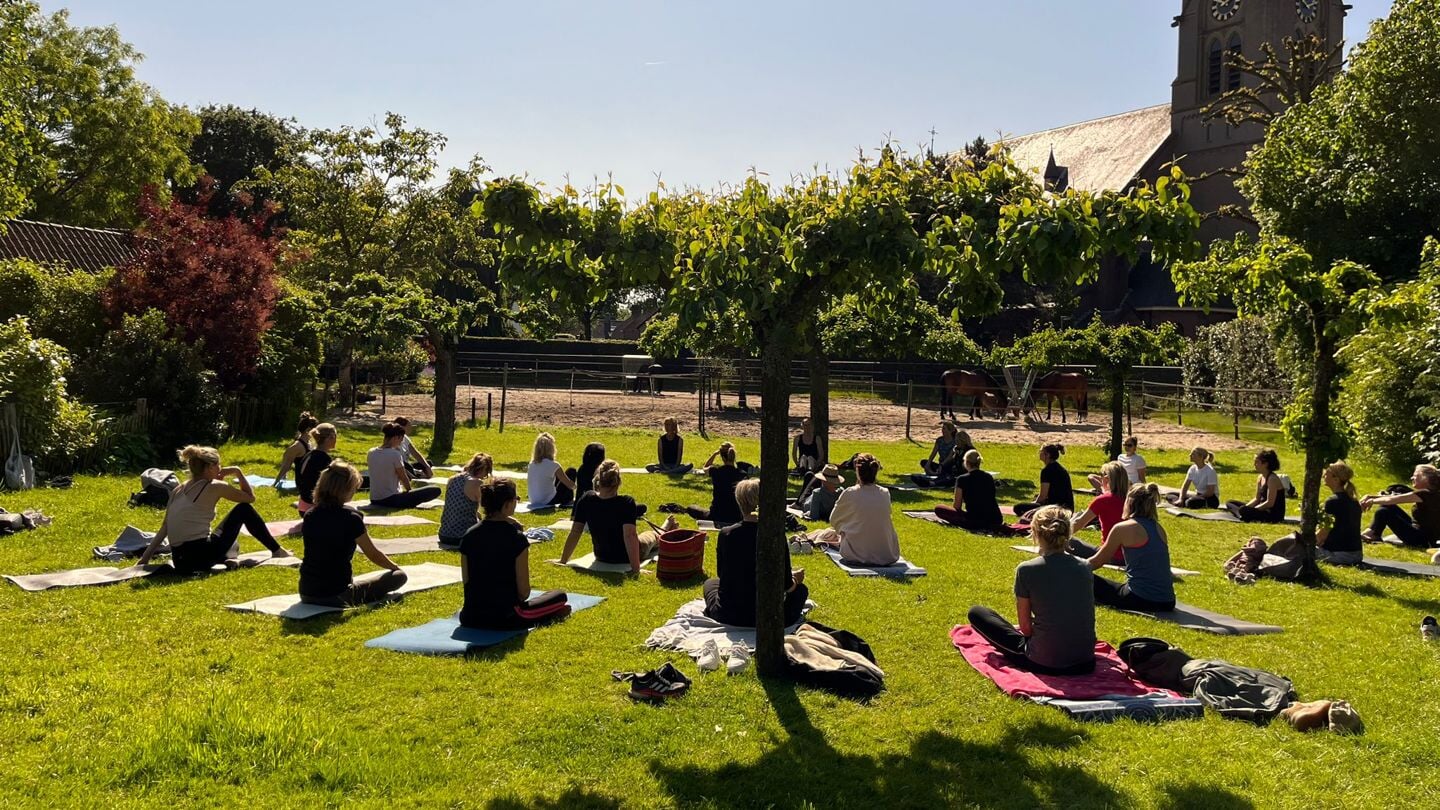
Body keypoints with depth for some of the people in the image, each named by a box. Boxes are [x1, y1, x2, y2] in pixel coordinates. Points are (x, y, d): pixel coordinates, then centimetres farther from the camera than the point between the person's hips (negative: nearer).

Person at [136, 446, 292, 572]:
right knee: (243, 509, 13)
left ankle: (229, 558, 3)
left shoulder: (178, 490, 16)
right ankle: (276, 551, 19)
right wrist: (238, 472, 17)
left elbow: (163, 529, 15)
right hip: (202, 555, -6)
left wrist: (144, 558, 18)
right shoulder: (215, 487, -2)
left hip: (180, 562, 6)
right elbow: (250, 497, 9)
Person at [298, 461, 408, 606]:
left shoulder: (309, 516, 1)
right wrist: (396, 567, 16)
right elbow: (374, 555, -4)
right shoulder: (350, 517, -16)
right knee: (399, 576, 4)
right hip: (336, 596, -7)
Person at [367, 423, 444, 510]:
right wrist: (410, 490, 14)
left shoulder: (371, 453, 3)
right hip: (390, 500, -8)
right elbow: (403, 478, -6)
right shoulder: (395, 454, -17)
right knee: (436, 490, -8)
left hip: (374, 500, 8)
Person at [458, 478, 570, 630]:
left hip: (471, 618, 5)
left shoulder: (469, 535, 0)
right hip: (505, 618, -5)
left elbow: (466, 581, 6)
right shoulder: (516, 538, -15)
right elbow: (524, 591, -11)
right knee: (560, 596, 16)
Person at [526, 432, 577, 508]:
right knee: (571, 472, 5)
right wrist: (575, 486, 16)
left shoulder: (531, 464, 1)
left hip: (534, 502, 7)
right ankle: (567, 501, 15)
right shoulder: (553, 465, -17)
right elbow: (569, 484, -6)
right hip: (548, 502, -7)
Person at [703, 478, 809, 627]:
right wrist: (795, 579, 17)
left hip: (728, 616, 2)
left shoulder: (726, 534, -8)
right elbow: (786, 584, -6)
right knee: (800, 589, 25)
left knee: (710, 582, 34)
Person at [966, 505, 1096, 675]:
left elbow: (1026, 627, -6)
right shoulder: (1084, 567, 0)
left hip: (1044, 663, -5)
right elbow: (1086, 616, 12)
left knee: (976, 612, 9)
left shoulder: (1026, 570, -12)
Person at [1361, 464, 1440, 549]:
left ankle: (1372, 535, 8)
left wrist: (1372, 501, -4)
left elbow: (1391, 500, -19)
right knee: (1388, 506, 7)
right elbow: (1393, 498, 8)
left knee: (1384, 511, -10)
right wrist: (1370, 496, 0)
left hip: (1423, 540, -9)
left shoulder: (1427, 494, -19)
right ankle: (1372, 533, 7)